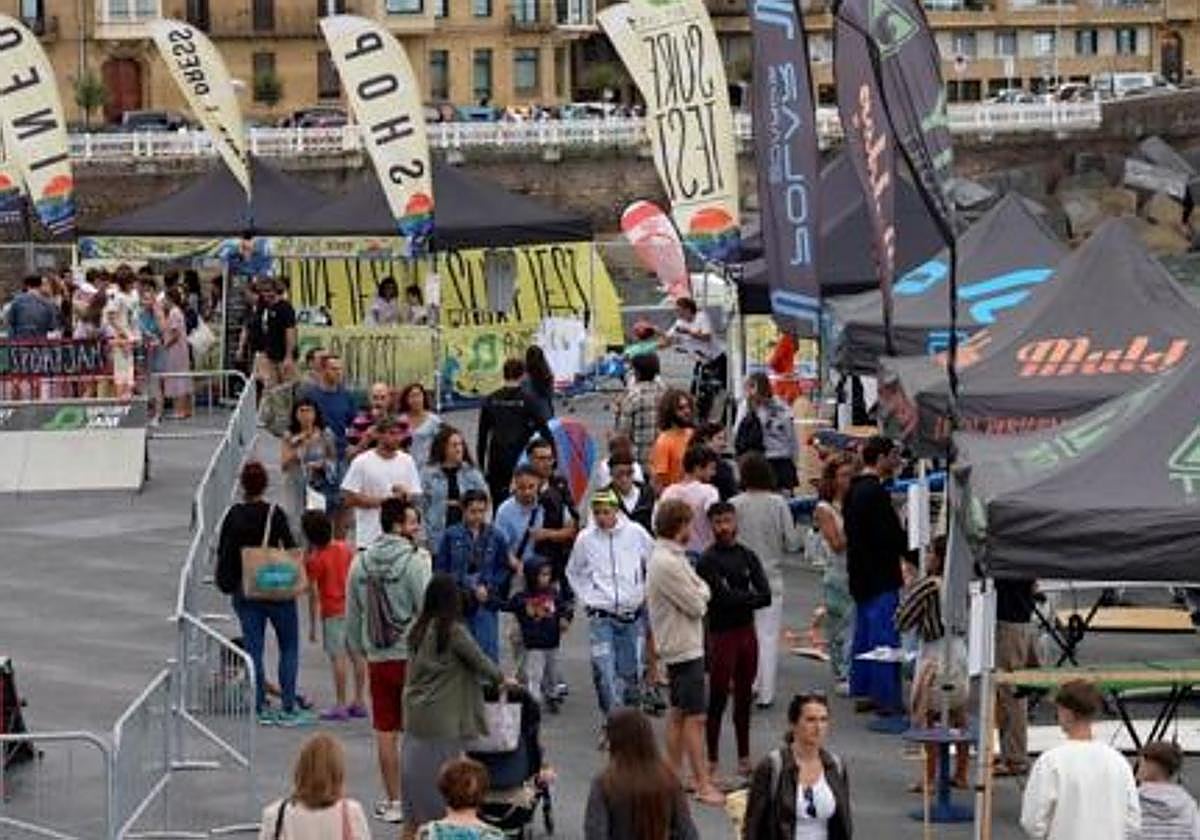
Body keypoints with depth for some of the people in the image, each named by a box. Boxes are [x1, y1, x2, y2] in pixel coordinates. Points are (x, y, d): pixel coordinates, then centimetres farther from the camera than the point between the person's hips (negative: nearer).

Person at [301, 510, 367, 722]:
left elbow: (313, 594, -10)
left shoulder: (315, 560, -10)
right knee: (357, 655, 8)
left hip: (333, 612, -6)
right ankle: (359, 702, 13)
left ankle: (340, 705, -6)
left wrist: (312, 624, -5)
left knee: (338, 657, -5)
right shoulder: (345, 548, 7)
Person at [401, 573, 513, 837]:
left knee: (416, 770, 12)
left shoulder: (418, 630, 4)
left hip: (415, 715, 6)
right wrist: (502, 679, 15)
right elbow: (480, 661, -5)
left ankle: (411, 830, 17)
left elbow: (413, 670, 11)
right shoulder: (454, 632, -14)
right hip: (443, 718, -6)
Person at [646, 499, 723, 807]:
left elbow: (700, 592, 12)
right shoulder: (668, 563, -22)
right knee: (695, 717, -8)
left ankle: (673, 776, 22)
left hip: (677, 646, 11)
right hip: (684, 648, -11)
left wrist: (698, 591, -7)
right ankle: (703, 783, -6)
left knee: (678, 713, 15)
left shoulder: (671, 556, 11)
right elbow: (697, 605, -18)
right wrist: (701, 592, 0)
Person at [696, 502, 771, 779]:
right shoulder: (708, 560, -8)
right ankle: (712, 760, 2)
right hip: (722, 634, -5)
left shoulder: (748, 556, 9)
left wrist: (737, 599, -14)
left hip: (747, 631, 6)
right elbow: (723, 597, -19)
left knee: (744, 698, 12)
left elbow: (766, 596, -2)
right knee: (718, 698, -3)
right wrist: (750, 597, -7)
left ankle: (744, 758, 19)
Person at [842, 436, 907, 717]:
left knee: (863, 634, 15)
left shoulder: (853, 490, 12)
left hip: (859, 574, 10)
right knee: (885, 634, -6)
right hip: (880, 575, -10)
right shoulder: (876, 492, -19)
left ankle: (862, 692, 20)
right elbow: (889, 536, -22)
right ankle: (886, 697, -5)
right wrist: (912, 544, -7)